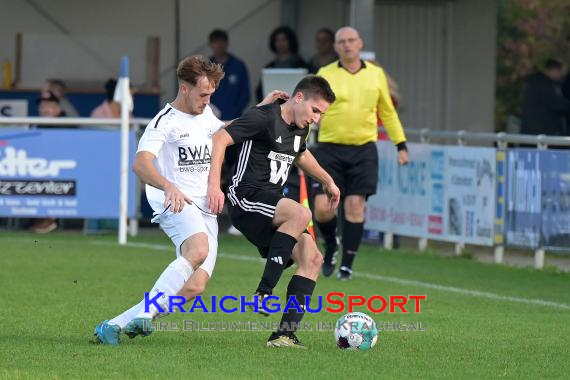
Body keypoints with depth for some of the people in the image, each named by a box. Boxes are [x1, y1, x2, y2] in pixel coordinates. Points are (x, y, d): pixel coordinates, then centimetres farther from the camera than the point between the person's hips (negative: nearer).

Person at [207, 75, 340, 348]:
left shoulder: (299, 128, 15)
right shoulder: (263, 118, -13)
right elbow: (220, 139, -20)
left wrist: (326, 180, 46)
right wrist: (214, 185, -29)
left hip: (271, 205, 9)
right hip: (246, 199, -9)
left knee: (312, 258, -6)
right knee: (300, 214, -34)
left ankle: (285, 334, -9)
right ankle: (264, 292, -28)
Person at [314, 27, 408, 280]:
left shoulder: (376, 74, 9)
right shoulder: (325, 75, 1)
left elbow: (388, 112, 18)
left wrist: (401, 145, 13)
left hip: (363, 149, 1)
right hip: (330, 148, -1)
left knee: (355, 206, -6)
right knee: (322, 208, -8)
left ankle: (347, 265, 3)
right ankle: (331, 245, 23)